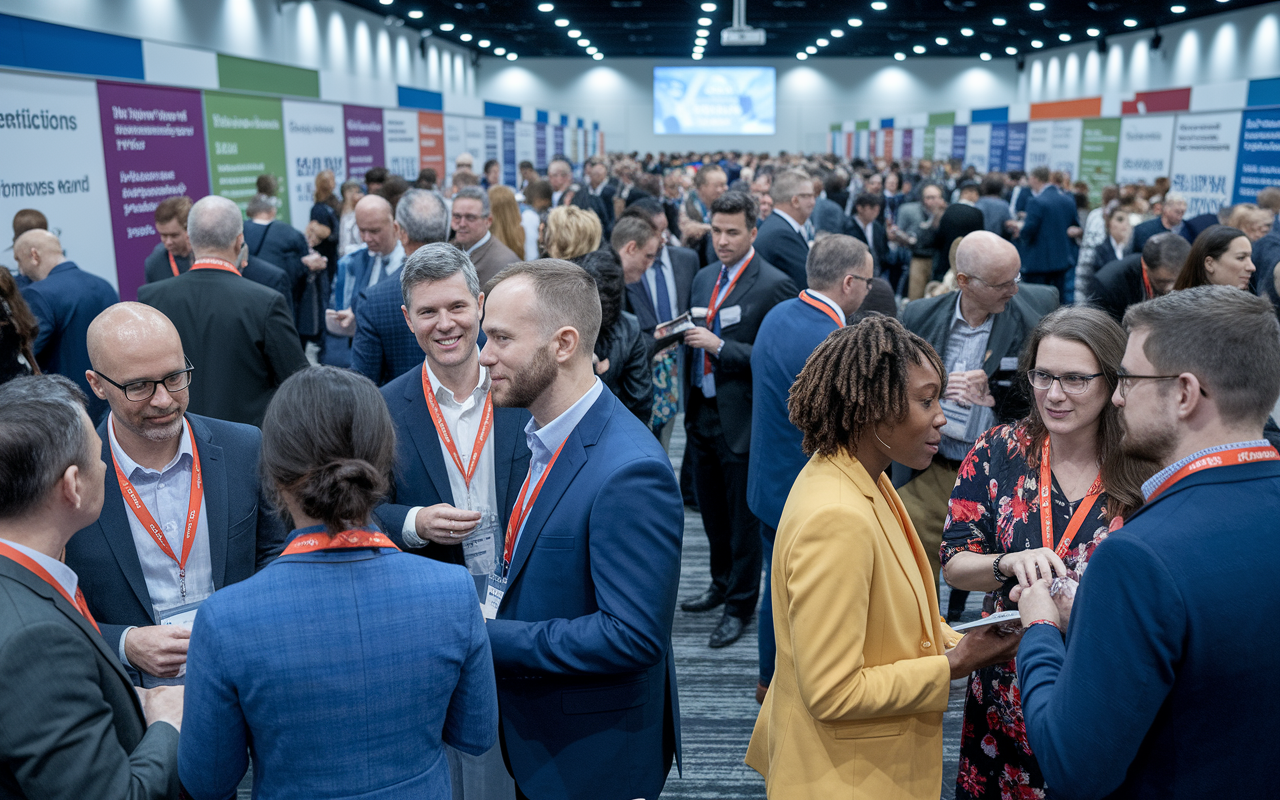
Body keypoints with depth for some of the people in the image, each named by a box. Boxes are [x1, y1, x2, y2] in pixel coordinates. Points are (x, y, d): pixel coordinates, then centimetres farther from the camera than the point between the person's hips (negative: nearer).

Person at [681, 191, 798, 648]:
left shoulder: (774, 285, -13)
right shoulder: (705, 278, 11)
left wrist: (720, 346, -23)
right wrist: (679, 334, -1)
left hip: (742, 418, -7)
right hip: (702, 412, 7)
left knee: (743, 516, 6)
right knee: (711, 509, 20)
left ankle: (741, 605, 22)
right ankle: (723, 584, 40)